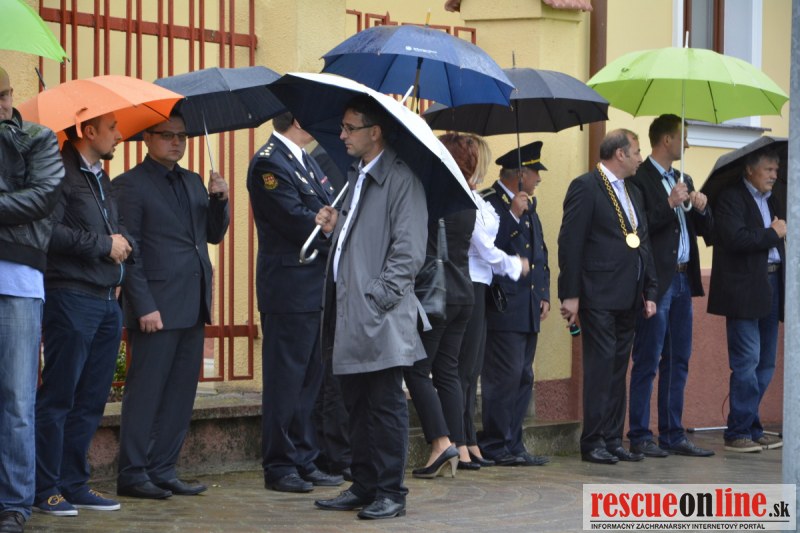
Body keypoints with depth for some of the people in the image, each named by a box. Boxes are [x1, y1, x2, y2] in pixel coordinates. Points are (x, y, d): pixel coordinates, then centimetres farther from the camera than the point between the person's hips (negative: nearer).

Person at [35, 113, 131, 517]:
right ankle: (46, 488, 0)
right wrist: (104, 245, -13)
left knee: (91, 400, 10)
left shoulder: (102, 180, 20)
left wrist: (123, 243, 6)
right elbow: (50, 231, -20)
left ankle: (74, 484, 16)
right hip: (71, 297, -9)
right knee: (58, 396, -5)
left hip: (107, 301, 9)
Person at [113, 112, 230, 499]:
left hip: (193, 307, 7)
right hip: (157, 307, -7)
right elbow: (128, 251, -10)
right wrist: (144, 306, -16)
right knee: (145, 391, -3)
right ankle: (133, 475, 3)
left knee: (180, 394, 9)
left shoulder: (193, 183, 17)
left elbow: (214, 235, 18)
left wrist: (219, 200, -1)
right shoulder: (130, 185, -5)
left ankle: (163, 471, 15)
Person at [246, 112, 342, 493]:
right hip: (290, 289, -9)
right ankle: (279, 466, 3)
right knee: (286, 379, -4)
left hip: (317, 288, 9)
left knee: (310, 379, 13)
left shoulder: (304, 160, 17)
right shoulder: (269, 164, -13)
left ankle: (304, 461, 20)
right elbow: (297, 221, -20)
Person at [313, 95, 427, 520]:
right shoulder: (356, 176, 16)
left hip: (380, 317, -9)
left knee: (385, 405, -2)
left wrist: (377, 297, -18)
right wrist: (334, 226, 5)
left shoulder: (401, 180, -11)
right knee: (357, 405, 13)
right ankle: (363, 486, 21)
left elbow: (409, 252, -15)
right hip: (349, 313, 9)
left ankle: (390, 493, 4)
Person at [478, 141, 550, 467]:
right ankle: (496, 446, -2)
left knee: (523, 378, 10)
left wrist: (544, 294, 15)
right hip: (504, 308, -9)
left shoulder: (528, 206, 19)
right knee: (505, 376, -9)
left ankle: (512, 445, 15)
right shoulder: (489, 203, -10)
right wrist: (513, 215, -24)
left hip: (528, 310, 9)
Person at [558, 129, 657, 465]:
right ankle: (593, 442, -2)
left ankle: (613, 440, 13)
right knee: (600, 369, -7)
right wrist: (570, 295, -16)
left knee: (618, 371, 9)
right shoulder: (585, 187, -7)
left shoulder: (633, 193, 19)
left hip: (627, 298, 8)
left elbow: (643, 245, 21)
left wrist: (650, 292, 14)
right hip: (599, 296, -8)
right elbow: (570, 242, -11)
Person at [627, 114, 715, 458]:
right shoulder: (639, 179, -9)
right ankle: (640, 437, 1)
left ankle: (673, 435, 15)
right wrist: (670, 204, -20)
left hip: (683, 280, 8)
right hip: (656, 282, -8)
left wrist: (702, 209, -1)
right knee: (647, 362, -4)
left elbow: (707, 230, 18)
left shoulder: (683, 181, 17)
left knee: (678, 362, 10)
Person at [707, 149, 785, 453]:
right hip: (744, 289, -8)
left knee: (765, 363, 10)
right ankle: (738, 433, -2)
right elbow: (735, 238, -21)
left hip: (770, 286, 9)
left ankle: (751, 430, 18)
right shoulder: (731, 198, -7)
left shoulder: (771, 200, 18)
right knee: (747, 361, -8)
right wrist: (772, 234, -12)